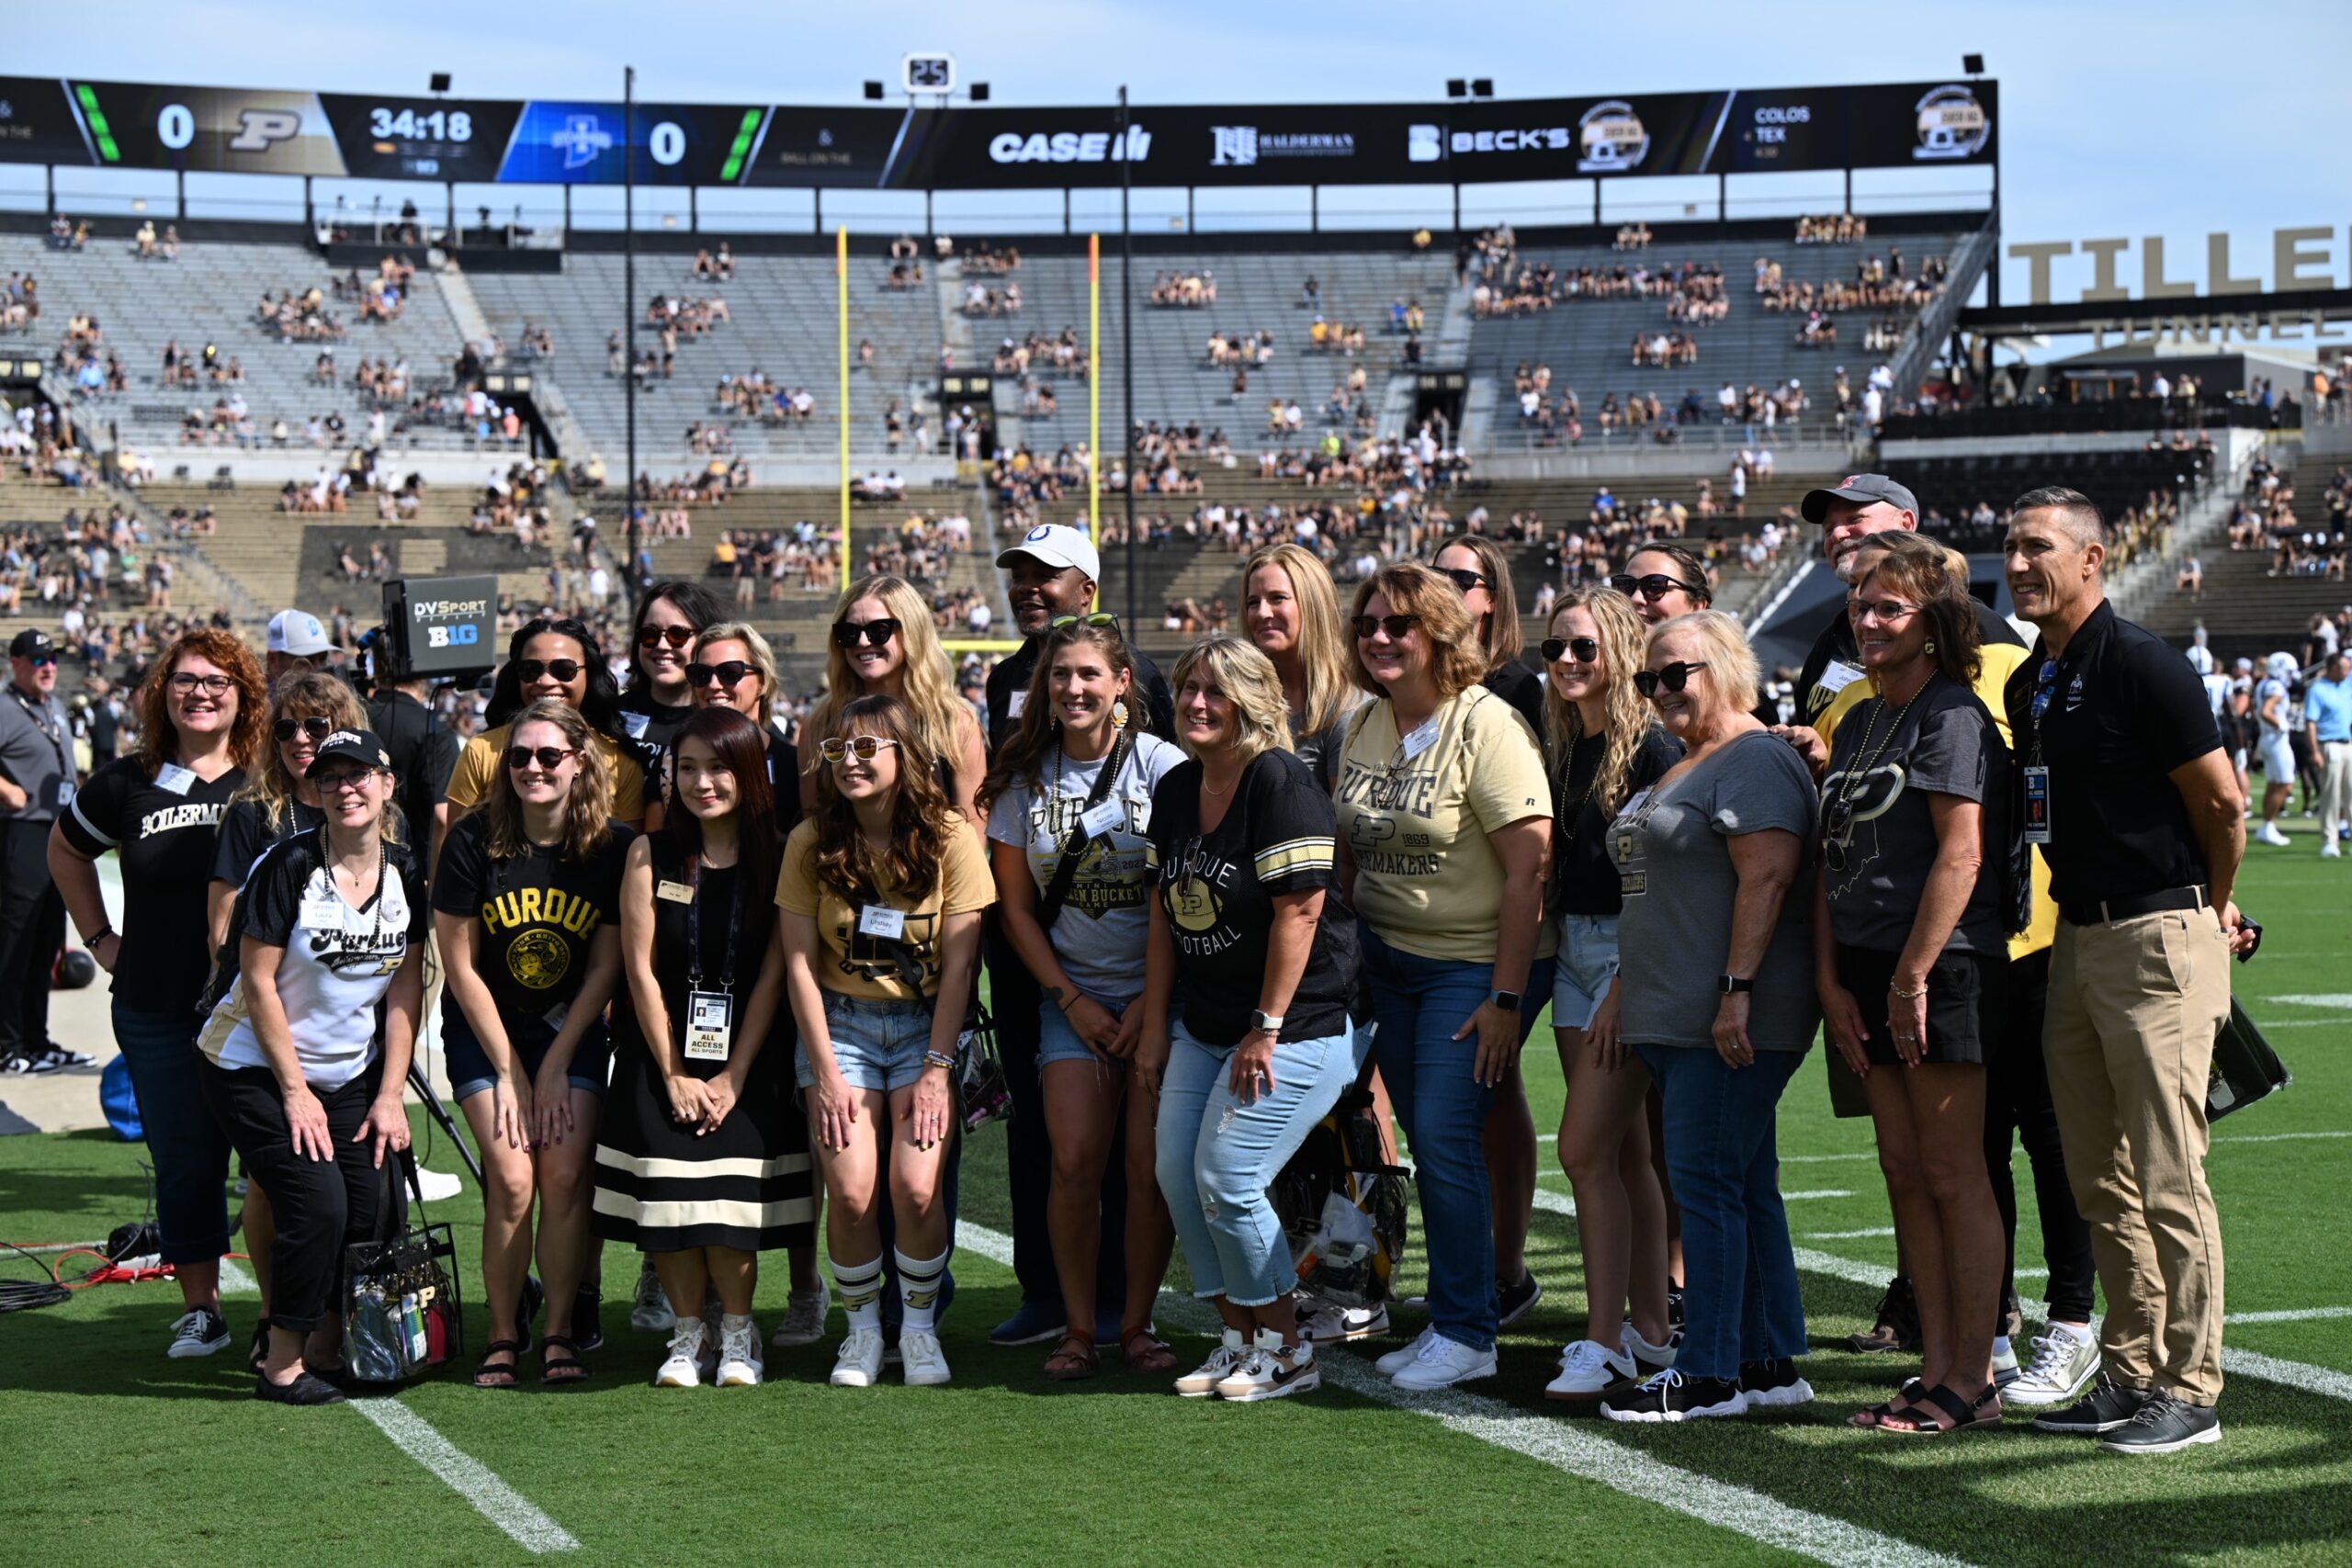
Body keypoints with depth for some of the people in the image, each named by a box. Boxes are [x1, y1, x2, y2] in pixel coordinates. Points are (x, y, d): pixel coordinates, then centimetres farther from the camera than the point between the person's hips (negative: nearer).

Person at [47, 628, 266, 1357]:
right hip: (159, 1015, 2)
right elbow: (66, 850, 23)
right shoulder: (127, 784, 4)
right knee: (183, 1161, 8)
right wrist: (99, 937, 15)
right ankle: (200, 1310, 19)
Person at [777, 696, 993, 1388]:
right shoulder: (811, 842, -4)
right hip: (839, 1023, 1)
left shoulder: (949, 838, -8)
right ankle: (862, 1326, 11)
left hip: (926, 1023, -1)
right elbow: (799, 963, -3)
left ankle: (919, 1325, 8)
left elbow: (958, 964, -7)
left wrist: (937, 1068, -11)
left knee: (916, 1187, -16)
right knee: (850, 1191, -13)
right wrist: (826, 1071, -7)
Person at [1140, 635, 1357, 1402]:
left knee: (1226, 1177, -11)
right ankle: (1239, 1338, 16)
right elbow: (1164, 913, 15)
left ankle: (1285, 1348, 7)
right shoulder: (1175, 789, 10)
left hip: (1295, 1026, -8)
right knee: (1176, 1174, 2)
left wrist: (1266, 1029, -18)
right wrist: (1154, 1027, 13)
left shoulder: (1280, 782, -15)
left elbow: (1298, 912, -19)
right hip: (1202, 1025, 8)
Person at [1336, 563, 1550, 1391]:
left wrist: (1506, 997, -19)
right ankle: (1470, 1303, 20)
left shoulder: (1486, 724, -14)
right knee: (1427, 1144, 8)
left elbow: (1528, 870, -17)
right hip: (1387, 963, 7)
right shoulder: (1364, 725, 7)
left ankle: (1466, 1331, 1)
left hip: (1469, 965, -7)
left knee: (1446, 1142, -10)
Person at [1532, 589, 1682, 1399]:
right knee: (1624, 1152, 10)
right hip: (1576, 952, 8)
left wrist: (1626, 987, -18)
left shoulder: (1653, 746, -12)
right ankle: (1650, 1332, 16)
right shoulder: (1566, 747, 13)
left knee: (1587, 1148, -11)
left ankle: (1605, 1343, -7)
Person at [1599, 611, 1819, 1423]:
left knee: (1708, 1182, -8)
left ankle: (1708, 1374, -4)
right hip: (1674, 1019, 10)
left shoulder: (1755, 763, -10)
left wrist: (1737, 988, -25)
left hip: (1729, 1021, -10)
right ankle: (1771, 1362, 16)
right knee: (1745, 1186, 11)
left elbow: (1767, 876, -20)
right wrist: (1633, 998, 24)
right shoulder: (1682, 768, 22)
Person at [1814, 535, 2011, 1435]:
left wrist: (1911, 976, -19)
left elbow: (1960, 856, -17)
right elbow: (1831, 860, 14)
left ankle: (1972, 1382, 1)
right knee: (1903, 1172, 9)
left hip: (1942, 968, -8)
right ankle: (1935, 1366, 15)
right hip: (1868, 972, 8)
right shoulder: (1858, 724, 17)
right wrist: (1831, 981, 6)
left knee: (1953, 1175, -4)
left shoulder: (1953, 715, -9)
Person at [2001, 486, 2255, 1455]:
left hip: (2157, 943, -9)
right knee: (2101, 1184, 12)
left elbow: (2223, 805, -9)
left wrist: (2212, 913, 5)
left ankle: (2189, 1390, 1)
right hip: (2075, 940, 9)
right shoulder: (2028, 683, 12)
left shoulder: (2142, 667, -13)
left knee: (2168, 1181, -6)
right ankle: (2130, 1374, 20)